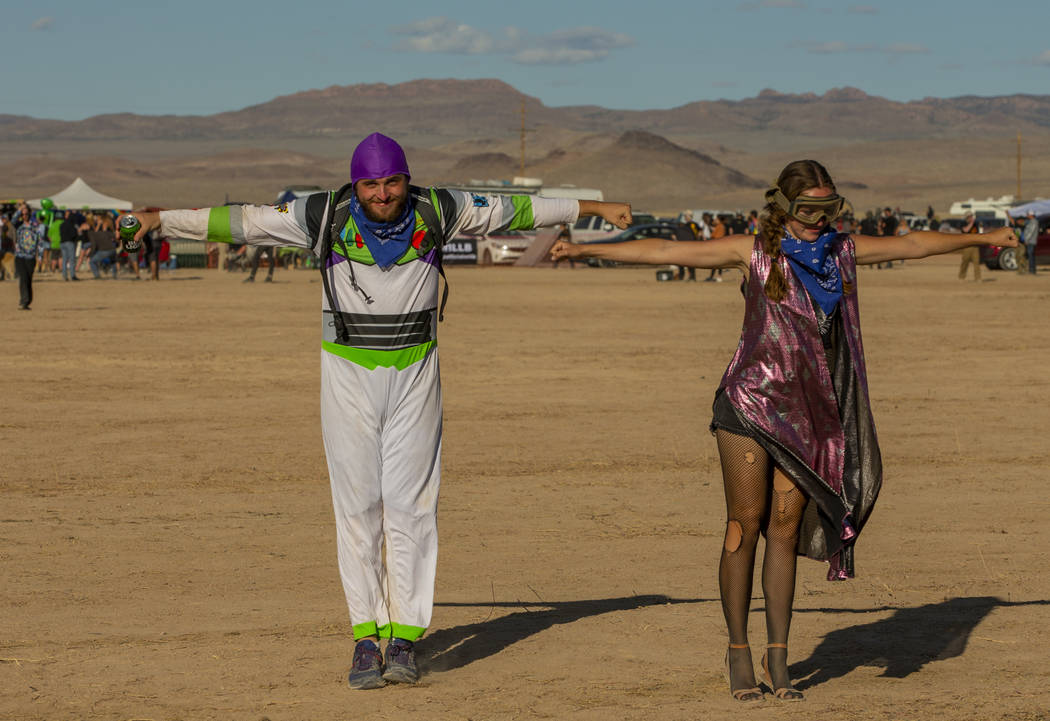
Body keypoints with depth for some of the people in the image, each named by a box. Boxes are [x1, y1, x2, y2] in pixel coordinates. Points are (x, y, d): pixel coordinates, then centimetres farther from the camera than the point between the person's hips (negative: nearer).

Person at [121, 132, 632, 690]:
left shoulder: (437, 213, -6)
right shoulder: (326, 218, -10)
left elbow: (511, 210, 5)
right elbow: (241, 222, -9)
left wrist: (591, 208, 11)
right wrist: (162, 220, -14)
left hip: (414, 372, 1)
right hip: (348, 372, -1)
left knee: (410, 504, -2)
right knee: (357, 506, -1)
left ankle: (404, 638, 0)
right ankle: (366, 638, 3)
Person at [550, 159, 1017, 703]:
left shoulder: (843, 251, 8)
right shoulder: (754, 253, -3)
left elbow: (913, 244, 22)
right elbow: (664, 251, -4)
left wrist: (983, 238, 33)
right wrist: (585, 250, -6)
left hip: (808, 411, 3)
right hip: (750, 402, -3)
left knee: (786, 528, 3)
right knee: (745, 525, -4)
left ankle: (778, 660, 8)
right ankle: (738, 655, 5)